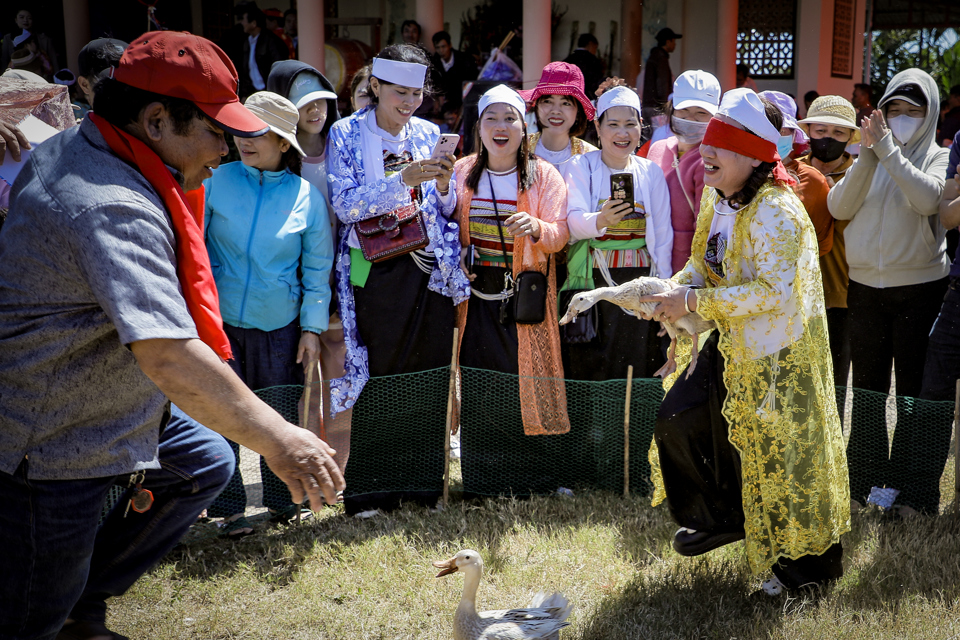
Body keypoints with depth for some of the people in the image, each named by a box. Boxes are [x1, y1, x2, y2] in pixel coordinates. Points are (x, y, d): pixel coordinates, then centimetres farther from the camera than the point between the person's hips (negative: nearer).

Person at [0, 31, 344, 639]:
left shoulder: (69, 148, 3)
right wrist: (277, 439, -38)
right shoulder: (113, 209, -30)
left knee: (207, 463, 19)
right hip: (51, 447, -10)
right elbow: (170, 356, -40)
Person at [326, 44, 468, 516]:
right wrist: (403, 179, -21)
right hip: (376, 273, -3)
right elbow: (346, 205, -11)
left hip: (430, 271, 3)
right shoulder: (346, 135, 0)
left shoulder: (429, 135, 10)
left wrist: (444, 185, -9)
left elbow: (447, 213, 13)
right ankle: (369, 492, 11)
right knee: (377, 377, 0)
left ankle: (422, 485, 16)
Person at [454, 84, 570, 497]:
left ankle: (535, 482, 8)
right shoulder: (462, 172, 10)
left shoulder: (544, 176, 2)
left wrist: (535, 228, -25)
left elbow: (560, 234, -6)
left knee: (526, 383, -4)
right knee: (478, 387, 3)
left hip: (525, 295, -2)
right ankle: (480, 482, 14)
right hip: (477, 294, 2)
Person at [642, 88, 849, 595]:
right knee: (676, 419, 7)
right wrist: (675, 290, -8)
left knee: (776, 454, 0)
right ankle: (724, 518, 29)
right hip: (732, 342, 9)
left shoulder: (776, 212, -24)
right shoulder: (716, 197, 4)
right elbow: (703, 264, 14)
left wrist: (694, 301, -28)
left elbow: (774, 291, -30)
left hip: (777, 352, -9)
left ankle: (805, 565, 20)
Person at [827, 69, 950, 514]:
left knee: (913, 390, 1)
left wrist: (888, 150, -20)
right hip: (866, 286, 3)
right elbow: (839, 206, -5)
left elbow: (928, 199, -21)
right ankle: (864, 482, 19)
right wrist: (868, 157, -16)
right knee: (867, 386, 9)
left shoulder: (937, 157, 0)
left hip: (919, 289, -3)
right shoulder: (869, 157, 10)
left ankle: (907, 487, 10)